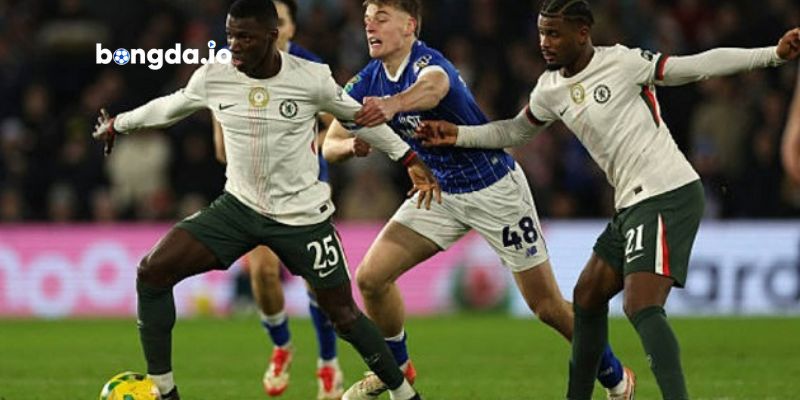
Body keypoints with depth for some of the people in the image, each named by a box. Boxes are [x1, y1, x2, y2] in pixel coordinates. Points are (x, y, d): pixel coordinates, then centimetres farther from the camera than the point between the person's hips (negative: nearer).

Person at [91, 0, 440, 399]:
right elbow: (169, 107, 13)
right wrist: (117, 123, 25)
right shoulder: (212, 78, -9)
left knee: (342, 313, 2)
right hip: (238, 206, 3)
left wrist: (409, 159, 6)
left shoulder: (312, 79, -15)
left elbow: (358, 118, 3)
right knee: (151, 272, -12)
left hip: (303, 216, -3)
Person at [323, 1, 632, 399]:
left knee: (548, 306, -2)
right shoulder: (367, 82, -4)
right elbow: (329, 146, -5)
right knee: (370, 277, -5)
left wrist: (392, 105, -74)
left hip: (495, 187, -6)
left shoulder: (428, 62, -26)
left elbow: (433, 86, -52)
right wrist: (353, 144, -30)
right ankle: (395, 368, 18)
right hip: (440, 192, 6)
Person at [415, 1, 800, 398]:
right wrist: (460, 135, 18)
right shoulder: (551, 90, 10)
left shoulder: (623, 63, -12)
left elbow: (697, 66, -11)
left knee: (641, 307, -21)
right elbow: (515, 131, 28)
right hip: (631, 205, 9)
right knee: (587, 297, 17)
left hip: (669, 197, -9)